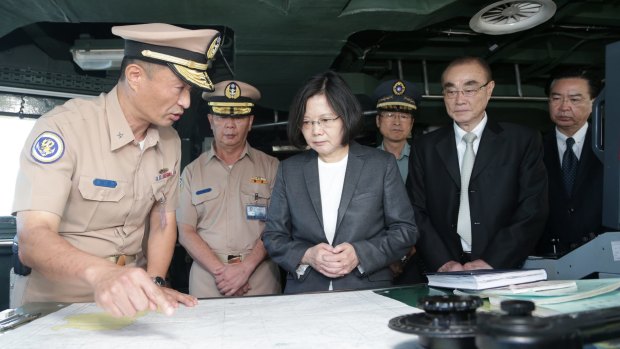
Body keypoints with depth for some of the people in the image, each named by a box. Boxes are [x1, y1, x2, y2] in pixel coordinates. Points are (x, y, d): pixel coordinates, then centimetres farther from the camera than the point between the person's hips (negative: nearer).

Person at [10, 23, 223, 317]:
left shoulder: (170, 141, 0)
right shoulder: (61, 128, -18)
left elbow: (163, 222, 7)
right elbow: (33, 238, -26)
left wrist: (154, 285, -8)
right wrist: (100, 273, -42)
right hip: (53, 302, -3)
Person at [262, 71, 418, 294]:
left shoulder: (382, 164, 5)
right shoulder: (289, 170, 10)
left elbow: (406, 229, 5)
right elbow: (273, 236, 10)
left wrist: (360, 253, -10)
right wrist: (307, 255, -9)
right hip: (304, 292, 1)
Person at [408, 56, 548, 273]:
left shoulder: (523, 141, 6)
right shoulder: (425, 148, 10)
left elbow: (533, 210, -1)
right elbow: (417, 212, 4)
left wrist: (491, 263, -11)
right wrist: (444, 263, -10)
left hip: (503, 271, -1)